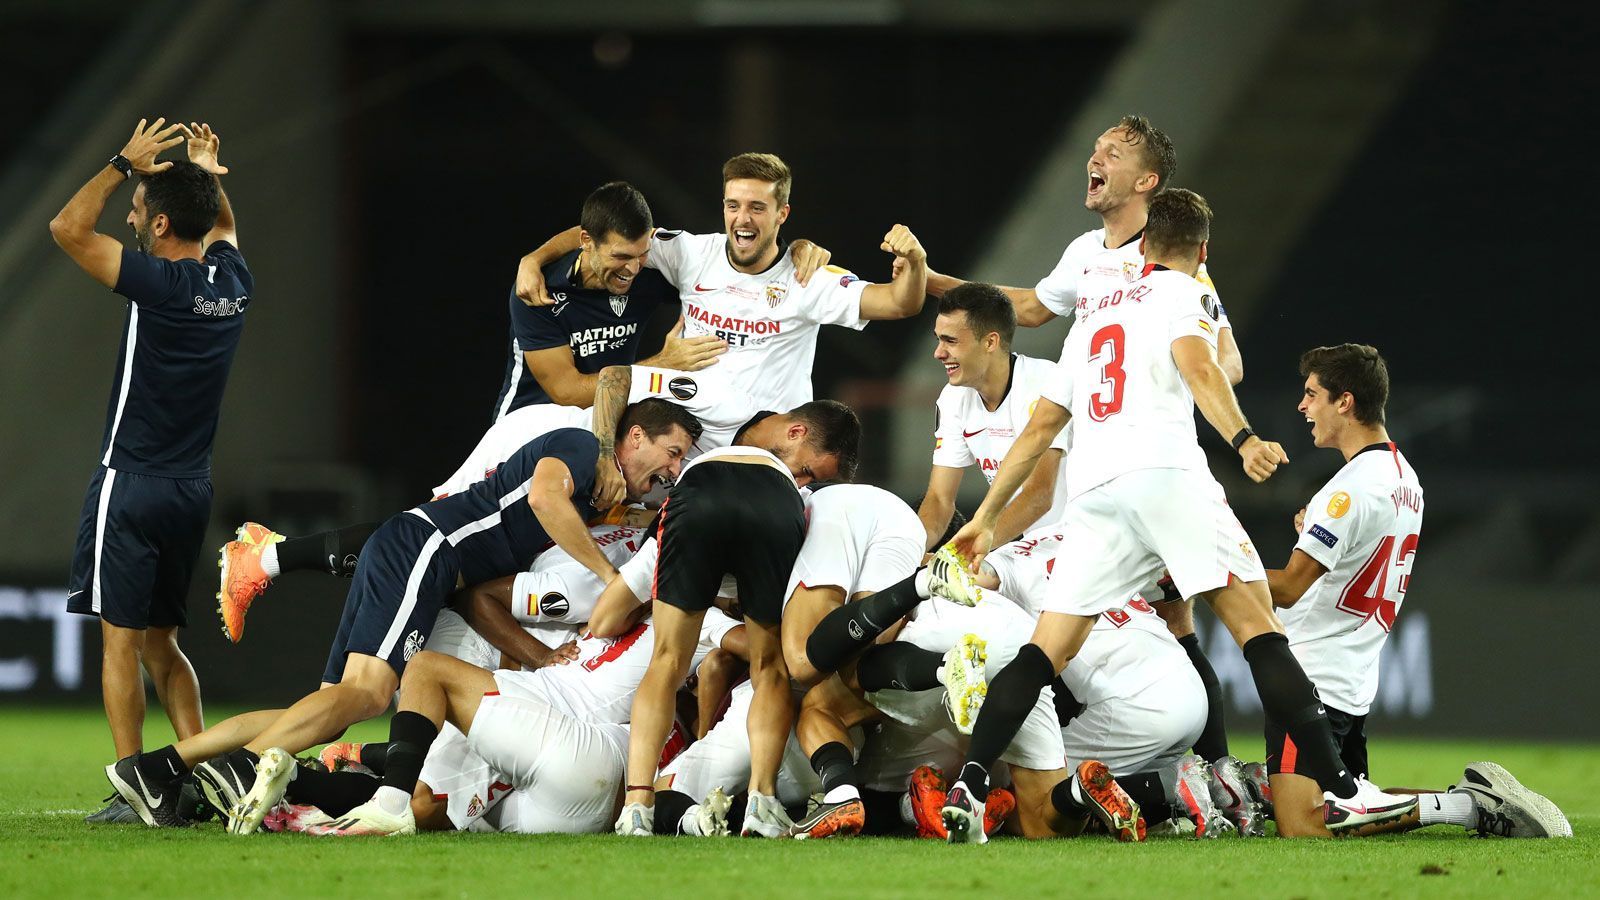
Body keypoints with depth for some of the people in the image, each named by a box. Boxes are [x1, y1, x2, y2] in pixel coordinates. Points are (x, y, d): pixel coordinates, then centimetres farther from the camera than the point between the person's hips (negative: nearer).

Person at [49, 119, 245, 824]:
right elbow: (224, 228, 30)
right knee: (160, 641, 15)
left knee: (121, 639, -5)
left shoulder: (161, 284, -16)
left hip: (131, 483, -7)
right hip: (192, 490, 7)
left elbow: (68, 228, -12)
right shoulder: (233, 283, 4)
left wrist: (124, 164, -6)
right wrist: (208, 174, 28)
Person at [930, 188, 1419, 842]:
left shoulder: (1094, 313, 30)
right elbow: (1195, 364, -11)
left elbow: (1041, 427, 32)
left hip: (1092, 493, 5)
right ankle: (1337, 790, -13)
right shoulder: (1184, 293, 11)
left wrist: (985, 518, 36)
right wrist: (1243, 439, -25)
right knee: (1258, 627, -6)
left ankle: (967, 789, -11)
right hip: (1164, 471, -5)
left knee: (1046, 653, 4)